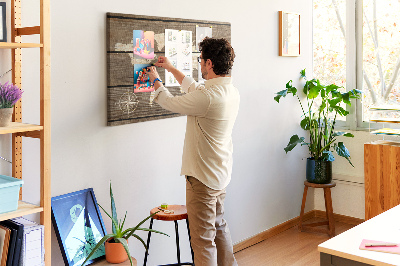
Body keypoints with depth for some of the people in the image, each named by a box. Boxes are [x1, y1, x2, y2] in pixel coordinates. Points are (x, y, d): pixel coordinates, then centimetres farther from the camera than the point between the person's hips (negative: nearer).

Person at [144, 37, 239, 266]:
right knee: (219, 225, 26)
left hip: (203, 178, -10)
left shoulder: (208, 97, -27)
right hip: (222, 173, 10)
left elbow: (171, 103, -11)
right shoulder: (232, 92, 2)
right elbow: (195, 89, 19)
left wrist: (156, 80, 9)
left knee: (203, 238, 0)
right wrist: (172, 69, 27)